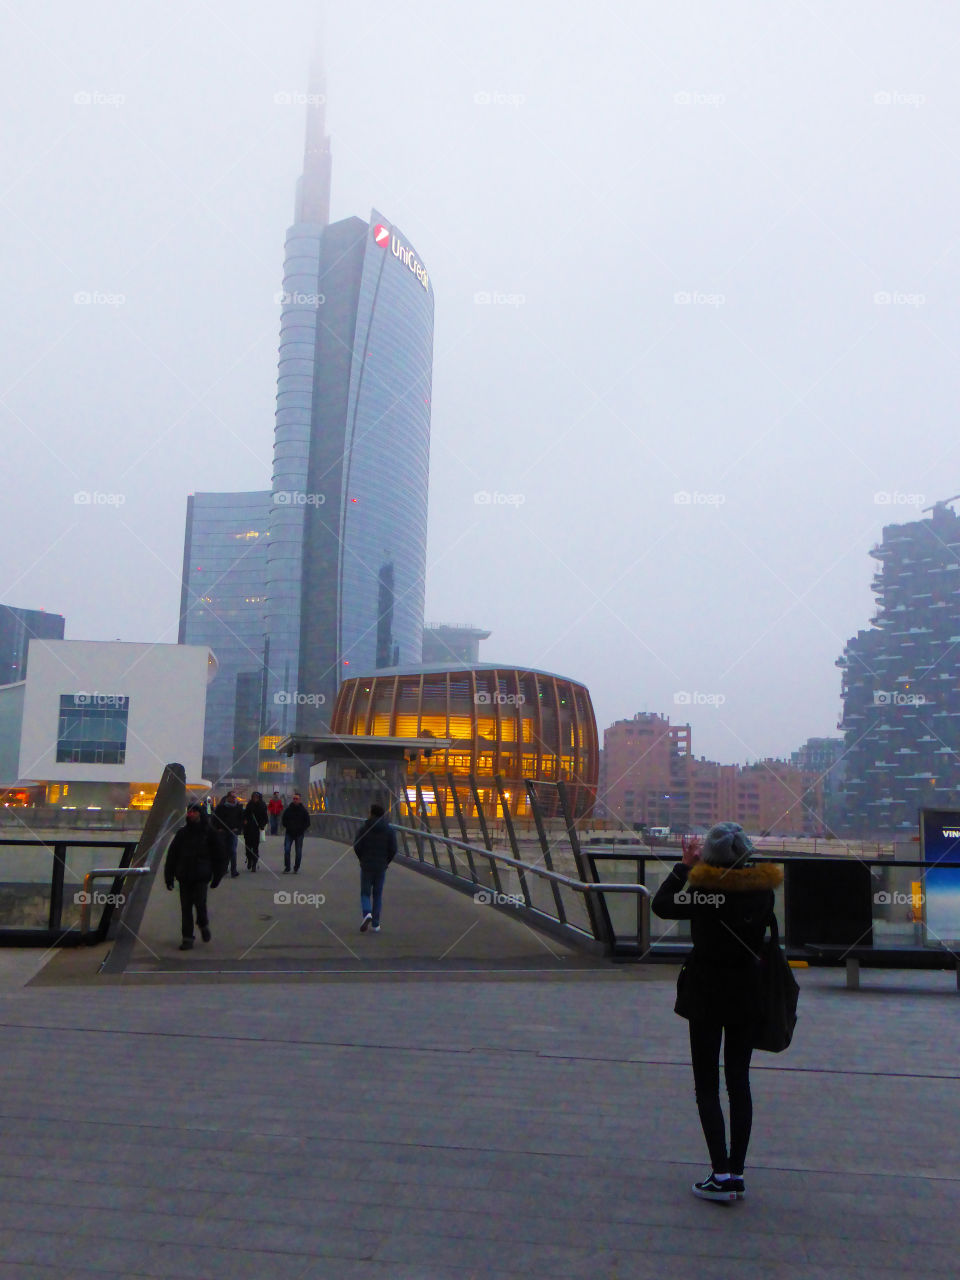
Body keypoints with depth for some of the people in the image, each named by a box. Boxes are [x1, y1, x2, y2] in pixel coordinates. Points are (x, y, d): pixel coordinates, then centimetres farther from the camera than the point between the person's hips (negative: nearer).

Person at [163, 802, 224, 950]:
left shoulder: (209, 832, 1)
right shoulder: (182, 833, 5)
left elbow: (217, 854, 6)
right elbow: (172, 854, 7)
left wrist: (217, 876, 6)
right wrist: (169, 877, 5)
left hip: (201, 876, -2)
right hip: (184, 876, 2)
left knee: (200, 903, -11)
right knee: (186, 907, 4)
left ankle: (203, 924, 20)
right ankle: (187, 937, 14)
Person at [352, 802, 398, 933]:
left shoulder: (364, 829, -6)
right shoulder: (389, 830, -3)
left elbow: (357, 847, -8)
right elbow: (393, 849, -6)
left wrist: (362, 860, 9)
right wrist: (386, 862, 10)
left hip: (366, 867, -1)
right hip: (381, 868, 1)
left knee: (365, 893, 9)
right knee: (378, 895, 11)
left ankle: (367, 913, -19)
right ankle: (375, 924, 11)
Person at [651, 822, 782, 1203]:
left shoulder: (706, 889, -19)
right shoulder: (763, 889, -5)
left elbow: (661, 905, -6)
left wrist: (684, 865, 3)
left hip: (707, 992, -5)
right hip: (747, 992, 5)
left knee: (707, 1085, 5)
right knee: (739, 1080, 13)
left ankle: (721, 1175, 3)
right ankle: (736, 1173, 17)